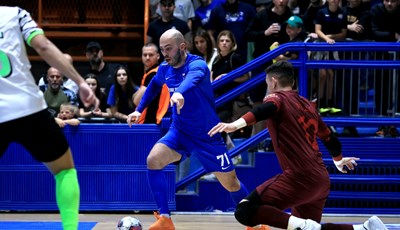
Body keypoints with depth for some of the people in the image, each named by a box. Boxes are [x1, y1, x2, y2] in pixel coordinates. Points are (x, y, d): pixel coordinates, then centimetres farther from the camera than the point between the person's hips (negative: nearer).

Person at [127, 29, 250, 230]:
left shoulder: (196, 64, -23)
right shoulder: (164, 69, -4)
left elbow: (193, 77, -49)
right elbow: (154, 86, 21)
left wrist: (180, 92, -69)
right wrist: (139, 110, 14)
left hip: (207, 135, -5)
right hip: (179, 132, 5)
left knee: (231, 184, 3)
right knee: (153, 160, -20)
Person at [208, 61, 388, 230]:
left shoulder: (277, 98, 1)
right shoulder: (306, 104, 21)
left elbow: (266, 109, -24)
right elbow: (328, 137, 32)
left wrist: (236, 124, -41)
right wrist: (339, 160, 53)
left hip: (299, 178, -8)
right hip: (322, 180, 8)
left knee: (245, 212, -13)